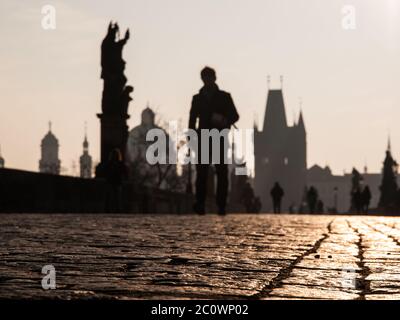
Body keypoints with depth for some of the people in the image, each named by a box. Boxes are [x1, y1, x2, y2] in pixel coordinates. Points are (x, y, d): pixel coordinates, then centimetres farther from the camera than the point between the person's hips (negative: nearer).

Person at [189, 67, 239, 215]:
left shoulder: (224, 97, 10)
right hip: (202, 140, 1)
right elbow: (192, 119, 13)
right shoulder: (197, 98, 15)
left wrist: (225, 121, -15)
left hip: (220, 140, -1)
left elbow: (235, 115, 7)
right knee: (201, 173, -10)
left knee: (222, 173, -4)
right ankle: (200, 204, -15)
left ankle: (221, 206, -3)